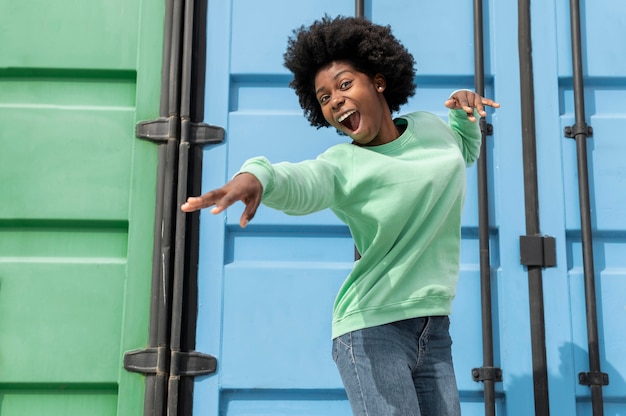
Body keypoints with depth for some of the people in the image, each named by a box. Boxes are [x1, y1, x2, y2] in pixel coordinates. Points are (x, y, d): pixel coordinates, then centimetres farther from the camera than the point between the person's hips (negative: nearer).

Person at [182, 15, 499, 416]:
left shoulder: (431, 127, 7)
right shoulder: (343, 165, -8)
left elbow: (465, 151, 31)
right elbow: (301, 182, -32)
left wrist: (463, 113, 8)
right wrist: (257, 174, -56)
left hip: (434, 329, 5)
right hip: (372, 327, -5)